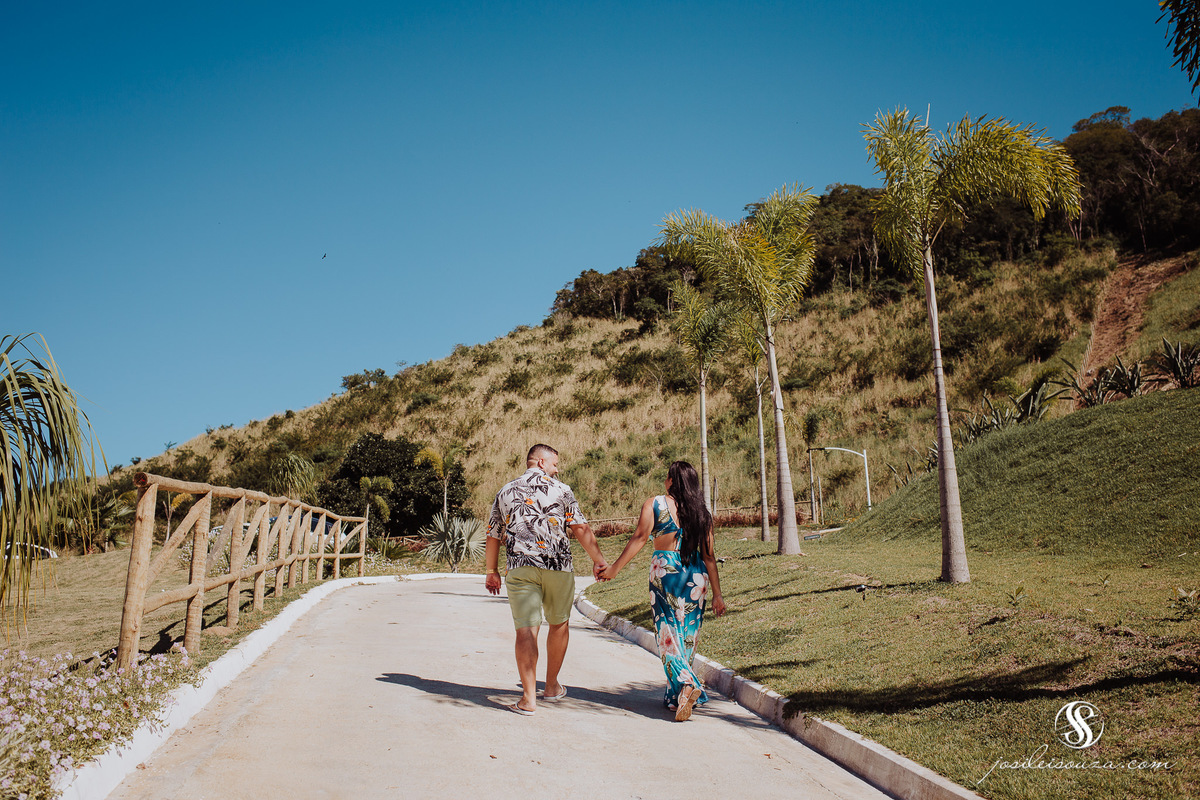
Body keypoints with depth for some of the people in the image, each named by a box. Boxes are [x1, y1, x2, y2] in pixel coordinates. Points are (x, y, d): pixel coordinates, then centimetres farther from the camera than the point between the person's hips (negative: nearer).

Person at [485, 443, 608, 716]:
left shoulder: (506, 492, 14)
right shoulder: (561, 490, 5)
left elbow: (493, 536, 16)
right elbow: (581, 528, -1)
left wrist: (492, 571, 25)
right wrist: (598, 559, 4)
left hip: (520, 568, 1)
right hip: (558, 567, -1)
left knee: (526, 630, -2)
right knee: (559, 624, 17)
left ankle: (529, 698, -8)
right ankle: (551, 686, 28)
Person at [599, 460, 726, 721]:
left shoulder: (654, 504, -2)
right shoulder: (701, 512, 6)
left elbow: (639, 538, -9)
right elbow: (709, 555, 5)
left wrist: (614, 568, -2)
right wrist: (717, 594, 9)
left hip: (665, 572, -3)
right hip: (696, 575, 4)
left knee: (667, 634, 2)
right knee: (688, 635, 12)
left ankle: (686, 684, -19)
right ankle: (676, 696, 21)